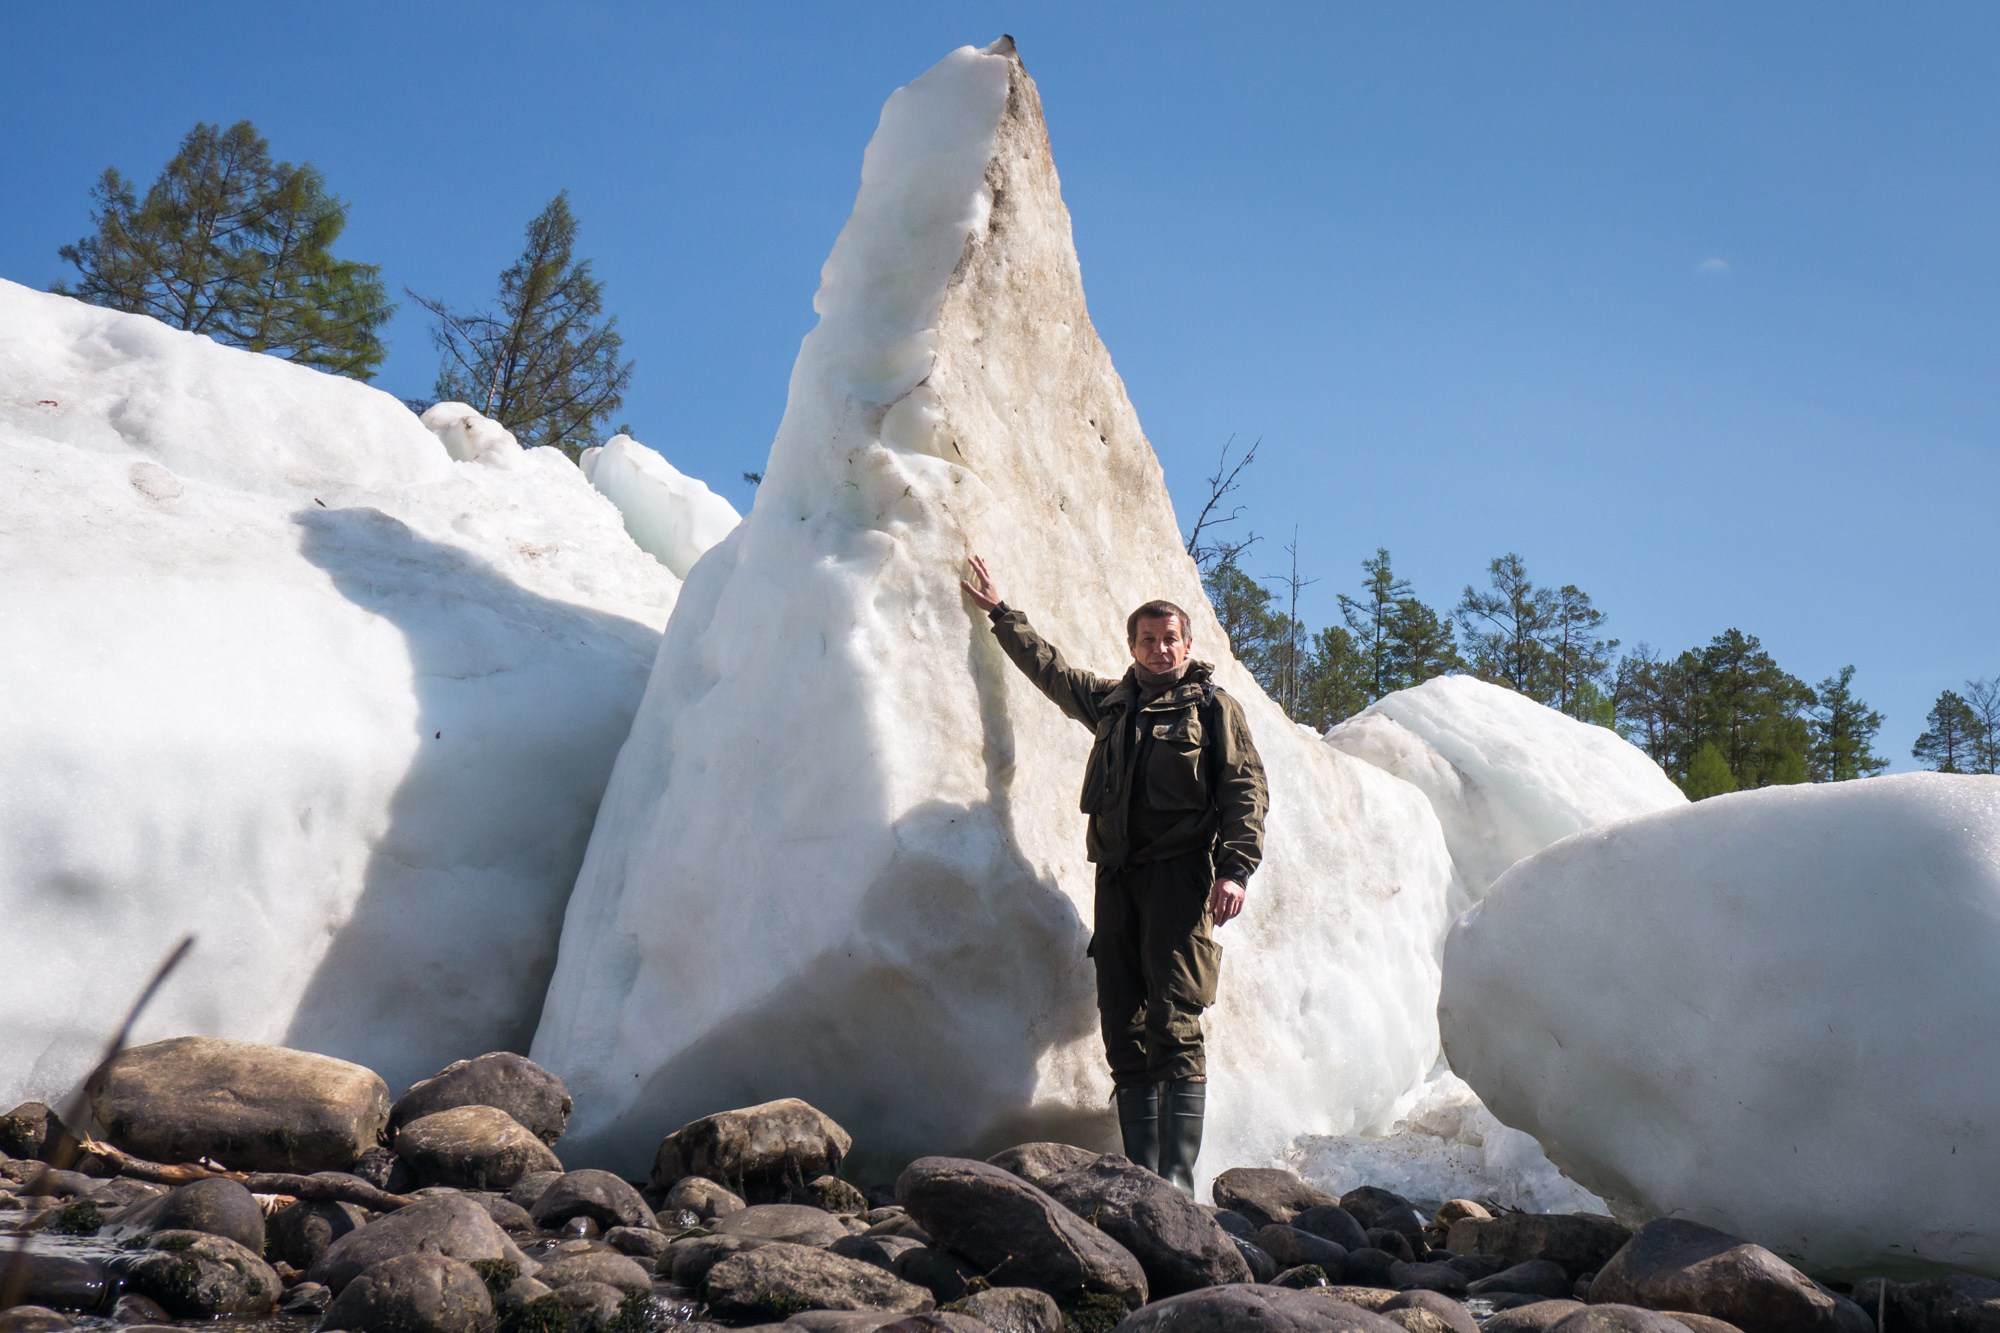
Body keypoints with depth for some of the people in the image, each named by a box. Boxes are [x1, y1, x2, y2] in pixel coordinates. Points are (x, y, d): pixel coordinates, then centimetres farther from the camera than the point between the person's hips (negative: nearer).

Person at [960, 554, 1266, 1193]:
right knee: (1124, 1028, 1)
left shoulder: (1213, 706, 8)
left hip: (1180, 875, -5)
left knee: (1174, 1026, -13)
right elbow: (1048, 667, 37)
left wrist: (1235, 868, -13)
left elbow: (1246, 791, 0)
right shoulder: (1110, 702, 22)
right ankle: (1140, 1172, 5)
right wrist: (999, 613, 42)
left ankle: (1177, 1177, -15)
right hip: (1117, 877, 5)